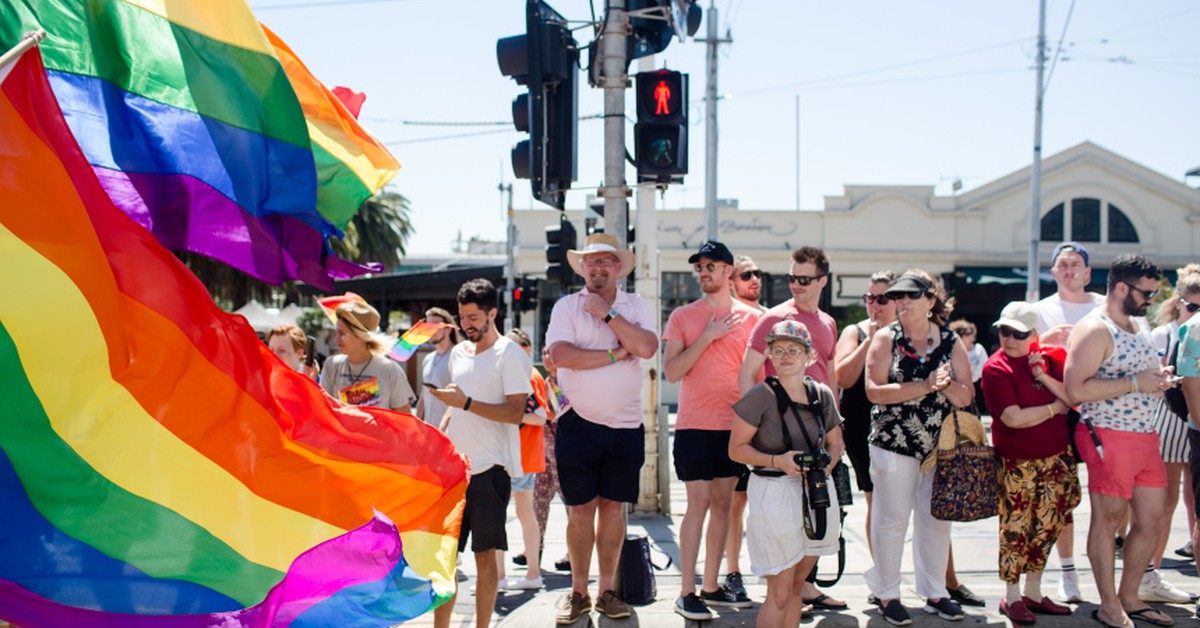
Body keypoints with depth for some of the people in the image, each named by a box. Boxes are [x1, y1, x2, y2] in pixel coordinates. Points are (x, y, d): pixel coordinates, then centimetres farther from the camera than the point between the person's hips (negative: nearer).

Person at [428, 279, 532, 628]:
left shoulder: (510, 354, -6)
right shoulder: (458, 353, 16)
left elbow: (516, 413, -14)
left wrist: (466, 403, -21)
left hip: (490, 468, -6)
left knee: (485, 554, 0)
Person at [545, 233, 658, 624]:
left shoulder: (636, 306, 5)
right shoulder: (566, 306, 2)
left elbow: (647, 347, -14)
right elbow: (561, 355, -14)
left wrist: (606, 313, -12)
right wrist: (615, 354, -12)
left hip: (625, 424, 1)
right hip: (579, 422, -1)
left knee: (613, 506, 8)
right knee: (580, 509, 4)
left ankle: (607, 590, 19)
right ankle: (578, 592, 16)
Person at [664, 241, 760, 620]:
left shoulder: (751, 318, 5)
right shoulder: (682, 316, 2)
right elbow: (671, 372, -6)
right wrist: (708, 336, -12)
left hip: (735, 424, 3)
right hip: (695, 424, -3)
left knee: (722, 503, 7)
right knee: (699, 502, -6)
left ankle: (711, 586, 17)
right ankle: (686, 592, -1)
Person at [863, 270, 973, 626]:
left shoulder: (950, 342, 5)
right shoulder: (886, 338, -3)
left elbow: (966, 396, 2)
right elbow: (874, 391, -14)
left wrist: (946, 384, -19)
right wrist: (926, 385, -20)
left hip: (940, 446, 3)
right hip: (893, 445, -3)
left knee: (937, 521, 10)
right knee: (891, 520, 3)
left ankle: (934, 592, 24)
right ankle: (887, 594, 15)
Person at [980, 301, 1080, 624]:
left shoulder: (1050, 358, 3)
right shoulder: (995, 368, -12)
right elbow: (1014, 418, -20)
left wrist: (1044, 377, -15)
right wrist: (1055, 407, -8)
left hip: (1056, 458, 5)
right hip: (1016, 462, -5)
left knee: (1047, 527, 11)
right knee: (1015, 530, -1)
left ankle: (1033, 593, 24)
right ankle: (1011, 597, 13)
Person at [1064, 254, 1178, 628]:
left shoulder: (1140, 325, 17)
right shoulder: (1094, 330, -13)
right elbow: (1075, 389, -23)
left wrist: (1159, 379, 8)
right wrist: (1135, 383, -21)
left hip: (1146, 436, 9)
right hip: (1108, 436, -9)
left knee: (1151, 518, 11)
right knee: (1108, 516, 1)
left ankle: (1129, 598, 25)